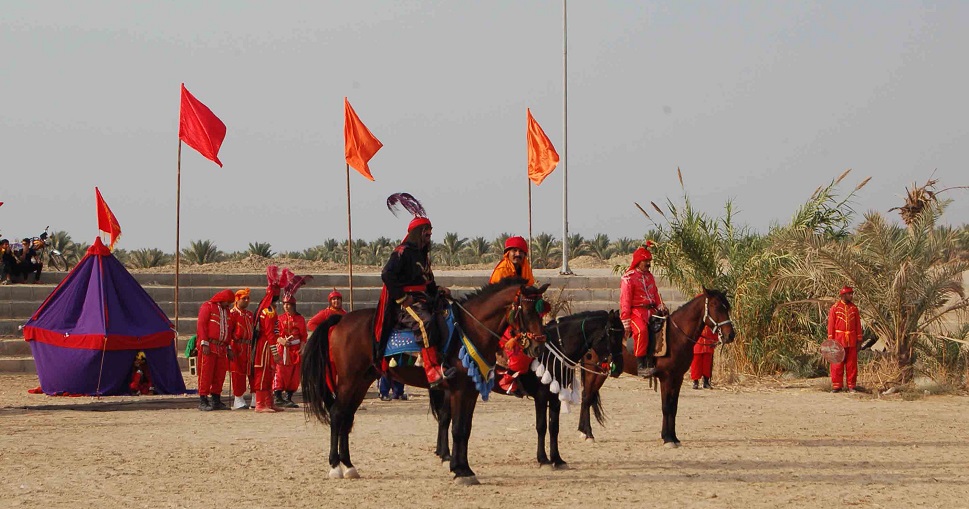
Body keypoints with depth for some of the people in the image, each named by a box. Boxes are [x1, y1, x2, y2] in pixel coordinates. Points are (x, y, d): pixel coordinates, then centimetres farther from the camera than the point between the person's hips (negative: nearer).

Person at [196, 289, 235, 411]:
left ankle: (216, 401, 13)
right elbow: (201, 325, -9)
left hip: (221, 347, 7)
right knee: (206, 373, -8)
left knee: (220, 374, 6)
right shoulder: (207, 307, -2)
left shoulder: (226, 311, 21)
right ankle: (203, 401, -7)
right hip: (209, 347, -7)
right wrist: (204, 343, -16)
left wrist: (228, 347, 18)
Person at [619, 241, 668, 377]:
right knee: (641, 330, -35)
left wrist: (661, 308, 2)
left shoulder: (650, 276, 19)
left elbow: (656, 295, 23)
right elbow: (624, 301, -8)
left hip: (651, 311, 8)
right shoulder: (628, 278, -3)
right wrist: (626, 323, -15)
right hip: (636, 312, -8)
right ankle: (641, 365, -35)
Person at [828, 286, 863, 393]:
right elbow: (831, 325, -2)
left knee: (852, 364, 4)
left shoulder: (854, 308, 7)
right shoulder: (835, 308, -1)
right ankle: (837, 386, 5)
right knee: (837, 364, 0)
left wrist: (859, 340, 4)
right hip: (839, 340, -2)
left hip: (851, 341, 2)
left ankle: (851, 386, 8)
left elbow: (858, 325, 9)